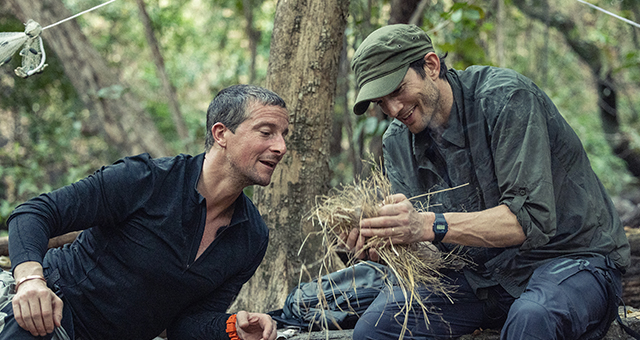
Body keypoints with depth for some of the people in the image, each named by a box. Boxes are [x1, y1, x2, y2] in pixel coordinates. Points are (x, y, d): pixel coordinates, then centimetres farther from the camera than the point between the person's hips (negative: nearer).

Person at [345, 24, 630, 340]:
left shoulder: (507, 98, -19)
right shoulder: (397, 142, 3)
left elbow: (531, 218, -29)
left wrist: (431, 225, -39)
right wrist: (377, 239, -25)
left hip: (569, 257, -6)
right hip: (480, 273, 7)